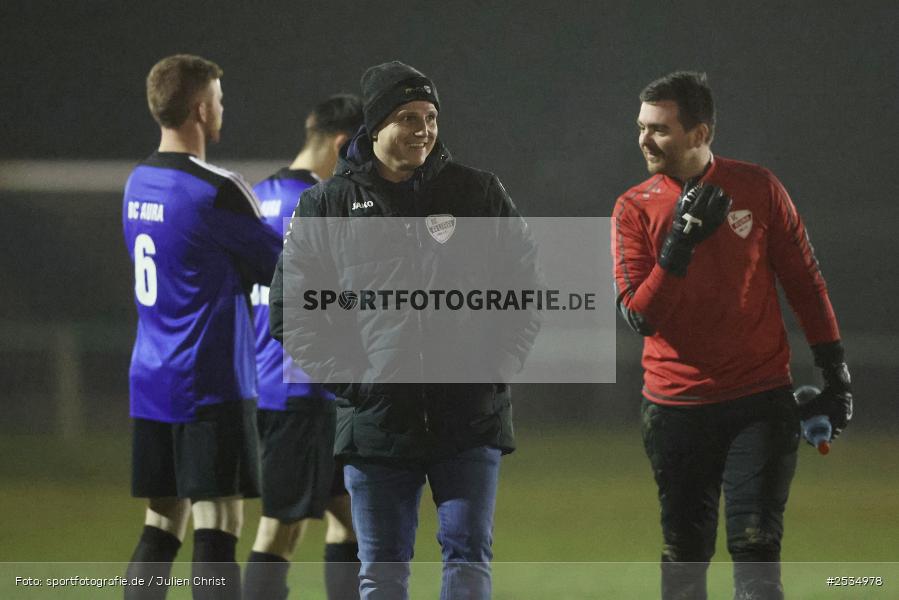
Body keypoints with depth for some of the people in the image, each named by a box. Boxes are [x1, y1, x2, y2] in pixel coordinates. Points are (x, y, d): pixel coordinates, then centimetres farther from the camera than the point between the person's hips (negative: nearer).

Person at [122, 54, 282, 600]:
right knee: (217, 529, -7)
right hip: (211, 385, -8)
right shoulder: (215, 192, -14)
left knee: (162, 524, 10)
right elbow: (279, 265, -4)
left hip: (151, 383, 8)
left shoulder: (139, 184, 11)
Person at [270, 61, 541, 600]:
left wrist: (501, 364, -1)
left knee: (469, 556, -3)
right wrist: (346, 377, -5)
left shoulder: (480, 193, 6)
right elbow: (292, 311, 6)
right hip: (376, 419, 0)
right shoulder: (328, 206, 3)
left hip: (471, 415, 0)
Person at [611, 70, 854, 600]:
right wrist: (681, 242, -20)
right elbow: (638, 315, -9)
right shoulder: (635, 209, -1)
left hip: (761, 401, -1)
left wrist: (836, 372, 5)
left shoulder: (759, 189, -1)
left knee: (755, 544, -10)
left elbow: (805, 283, 6)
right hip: (676, 410, 1)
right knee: (684, 553, 7)